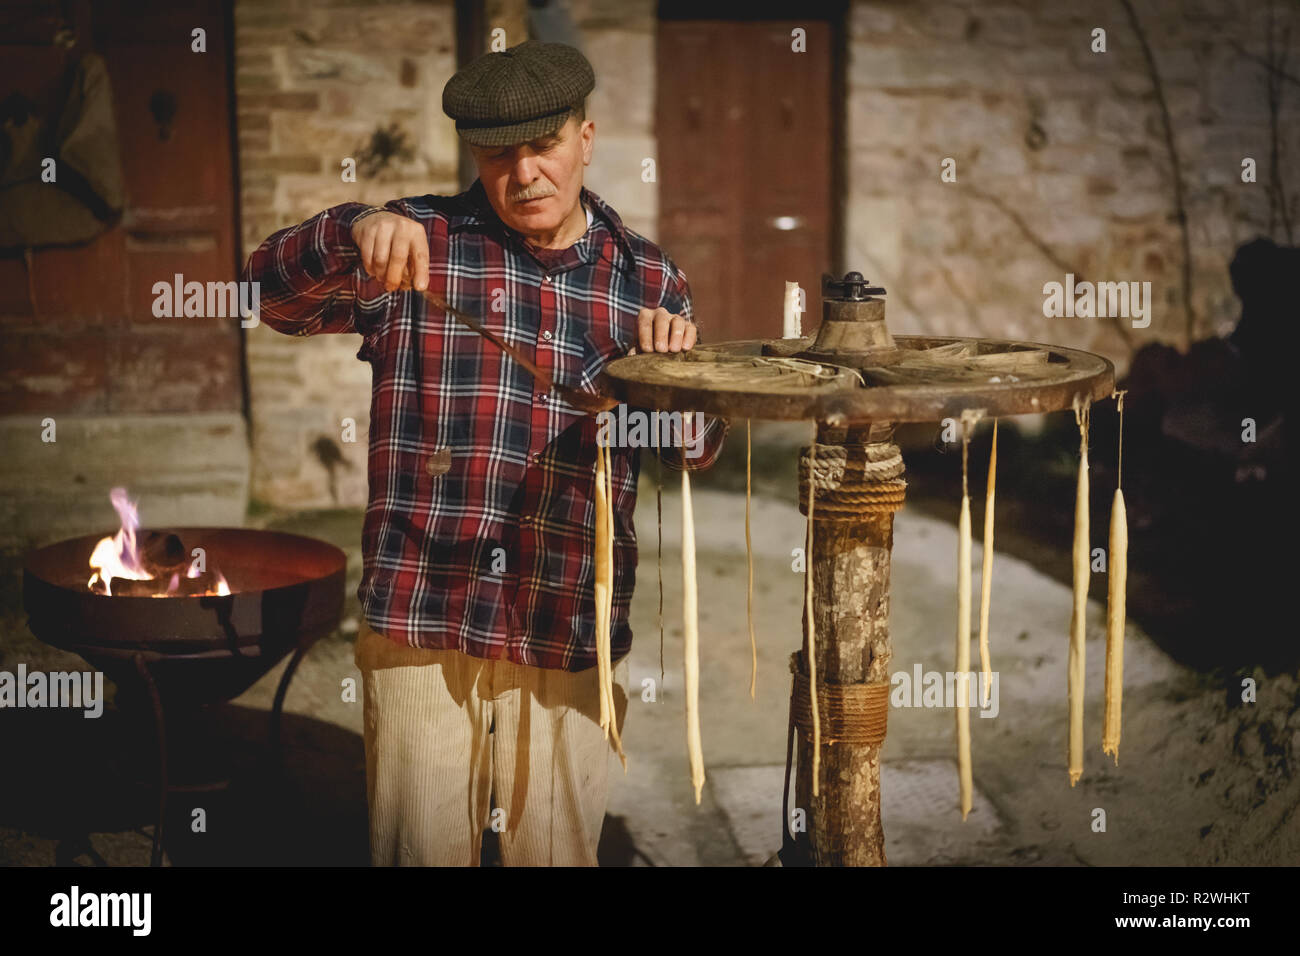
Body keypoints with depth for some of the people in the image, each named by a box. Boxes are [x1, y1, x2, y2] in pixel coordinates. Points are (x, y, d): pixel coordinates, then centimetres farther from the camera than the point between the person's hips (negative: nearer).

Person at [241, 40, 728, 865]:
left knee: (558, 851, 10)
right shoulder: (420, 242, 3)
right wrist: (354, 235, -27)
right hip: (419, 621, -1)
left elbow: (694, 453, 7)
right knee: (424, 849, 5)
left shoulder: (644, 278, 9)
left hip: (570, 638, 2)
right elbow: (275, 294, -7)